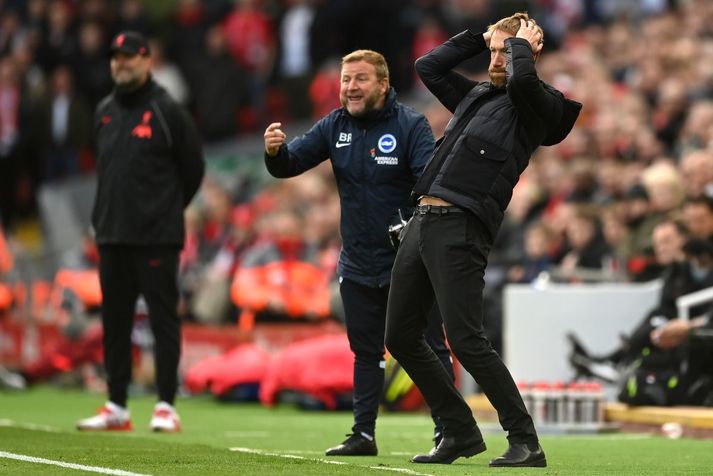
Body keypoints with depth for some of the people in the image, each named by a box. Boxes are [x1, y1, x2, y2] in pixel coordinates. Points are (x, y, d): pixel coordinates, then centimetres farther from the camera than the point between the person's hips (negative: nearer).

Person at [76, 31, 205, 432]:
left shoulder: (167, 111, -5)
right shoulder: (104, 112, 13)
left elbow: (193, 169, 0)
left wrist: (167, 211, 7)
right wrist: (106, 218, 17)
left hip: (156, 237, -6)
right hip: (112, 234, 7)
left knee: (163, 318, -5)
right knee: (115, 321, 9)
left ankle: (167, 407, -4)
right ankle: (117, 409, 15)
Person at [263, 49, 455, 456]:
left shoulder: (411, 125, -12)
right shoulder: (335, 126, 4)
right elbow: (290, 165, 2)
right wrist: (275, 152, -22)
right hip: (358, 266, 5)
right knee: (366, 352, 13)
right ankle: (364, 434, 20)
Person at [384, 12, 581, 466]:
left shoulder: (538, 106, -1)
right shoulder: (476, 96, 22)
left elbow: (522, 79, -23)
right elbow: (428, 66, 31)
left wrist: (520, 42, -3)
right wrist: (480, 37, 23)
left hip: (461, 227, -9)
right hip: (422, 221, 9)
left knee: (466, 340, -16)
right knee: (401, 337, 10)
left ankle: (526, 443, -9)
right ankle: (460, 432, 19)